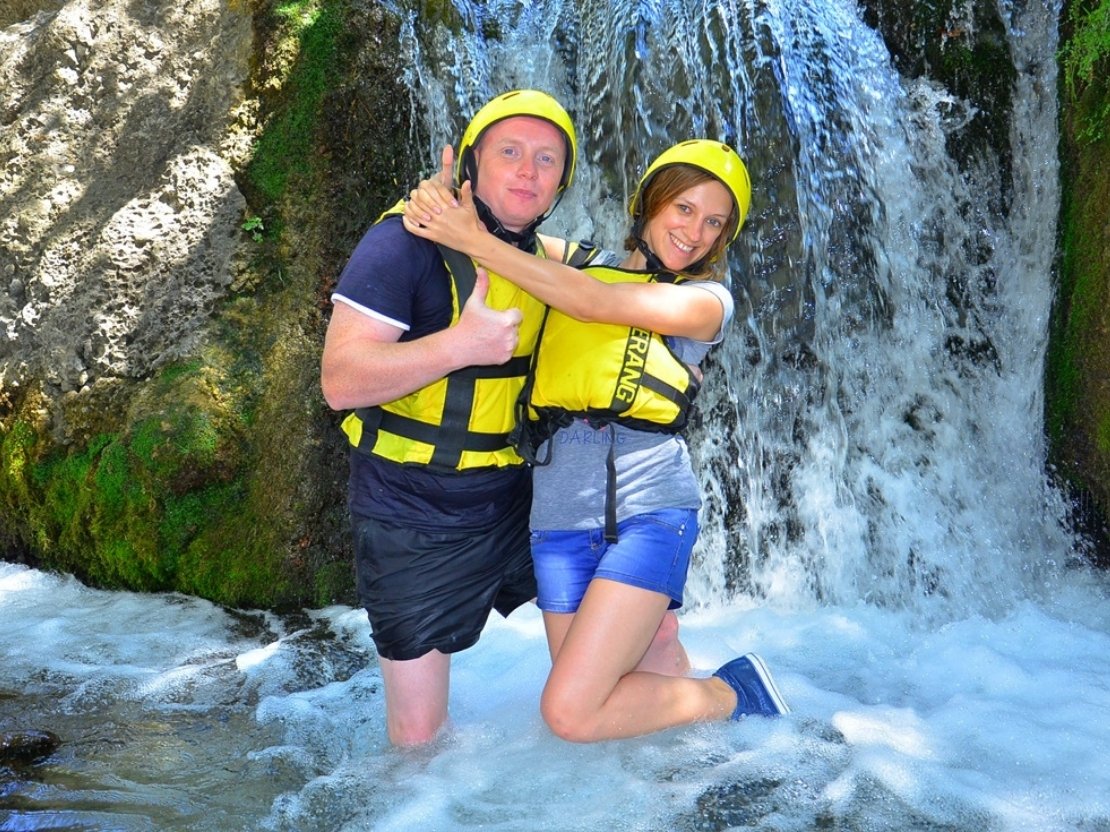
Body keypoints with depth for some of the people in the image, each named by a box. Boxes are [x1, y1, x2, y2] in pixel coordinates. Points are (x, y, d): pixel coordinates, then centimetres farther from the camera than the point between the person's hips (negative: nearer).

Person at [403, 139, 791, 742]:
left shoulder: (707, 300, 4)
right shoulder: (574, 261, 17)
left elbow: (593, 304, -11)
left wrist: (476, 241, -14)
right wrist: (442, 197, -5)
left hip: (645, 507, -4)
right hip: (560, 513, 4)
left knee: (570, 714, -12)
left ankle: (735, 694, 10)